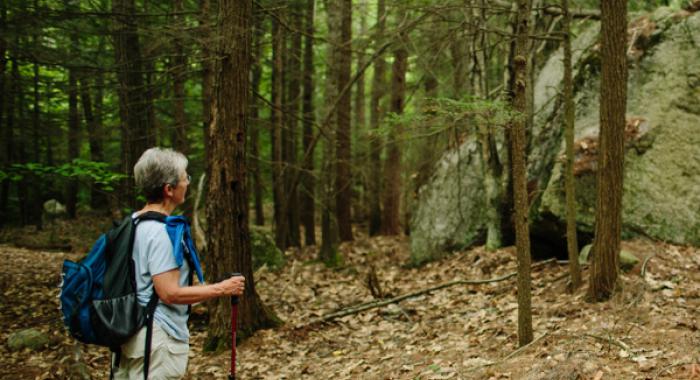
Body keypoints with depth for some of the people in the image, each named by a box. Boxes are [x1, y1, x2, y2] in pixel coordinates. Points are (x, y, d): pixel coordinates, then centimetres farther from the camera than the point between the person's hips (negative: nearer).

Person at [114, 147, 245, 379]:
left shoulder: (133, 223, 8)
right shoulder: (159, 232, -21)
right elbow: (170, 293, -23)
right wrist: (221, 289, -15)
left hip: (132, 332, 10)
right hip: (158, 338, -9)